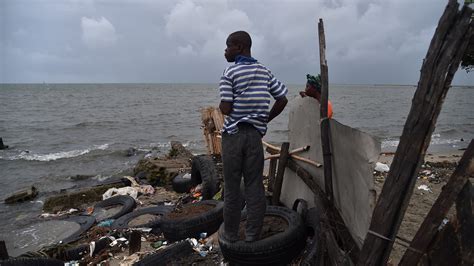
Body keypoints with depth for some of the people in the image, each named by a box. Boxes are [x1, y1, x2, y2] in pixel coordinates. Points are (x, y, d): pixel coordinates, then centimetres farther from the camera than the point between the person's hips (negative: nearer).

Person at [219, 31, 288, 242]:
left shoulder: (229, 73, -9)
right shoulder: (264, 71, 7)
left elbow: (226, 109, -15)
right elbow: (282, 100, 6)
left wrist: (220, 105, 7)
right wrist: (266, 119, 13)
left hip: (233, 134, -4)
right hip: (255, 134, 4)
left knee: (232, 186, 7)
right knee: (255, 185, 8)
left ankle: (231, 233, 19)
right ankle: (253, 235, 16)